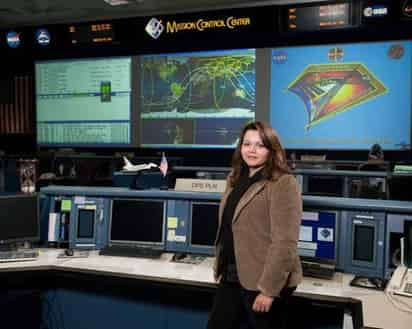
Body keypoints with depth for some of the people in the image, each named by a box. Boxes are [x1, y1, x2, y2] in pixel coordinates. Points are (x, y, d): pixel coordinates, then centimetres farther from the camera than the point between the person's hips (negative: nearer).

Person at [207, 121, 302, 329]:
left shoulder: (282, 184, -15)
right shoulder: (236, 180, 10)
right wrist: (220, 268, 17)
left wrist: (268, 289, -21)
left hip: (262, 281, -7)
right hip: (231, 277, 7)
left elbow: (285, 242, -19)